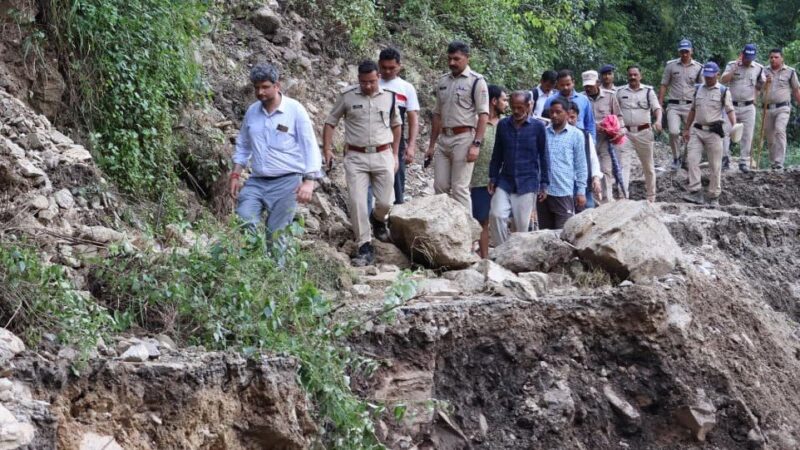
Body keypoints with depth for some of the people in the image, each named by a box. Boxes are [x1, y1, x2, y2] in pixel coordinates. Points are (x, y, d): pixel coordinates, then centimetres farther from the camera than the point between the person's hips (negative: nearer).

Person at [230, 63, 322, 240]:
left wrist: (309, 181, -17)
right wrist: (235, 175, 12)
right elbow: (243, 146, 21)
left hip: (286, 183, -4)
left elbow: (310, 147, -7)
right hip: (256, 182, 4)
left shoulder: (294, 109, -5)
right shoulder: (252, 111, 9)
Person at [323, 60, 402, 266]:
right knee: (357, 202, -9)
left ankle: (377, 219, 38)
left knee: (385, 202, 2)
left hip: (383, 156, 1)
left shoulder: (389, 96, 4)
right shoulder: (347, 96, -2)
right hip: (356, 157, -1)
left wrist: (395, 155, 14)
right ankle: (365, 248, -2)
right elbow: (330, 122, 6)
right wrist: (327, 149, -3)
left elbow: (396, 125, 16)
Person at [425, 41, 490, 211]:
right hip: (444, 138, 6)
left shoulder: (476, 81, -5)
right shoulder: (443, 81, 14)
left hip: (463, 138, -6)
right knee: (439, 186, 5)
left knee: (460, 188, -6)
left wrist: (476, 144, -19)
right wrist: (431, 145, 15)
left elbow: (483, 115, -10)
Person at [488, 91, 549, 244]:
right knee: (496, 215, -13)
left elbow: (543, 157, 3)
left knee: (522, 224, -1)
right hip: (505, 181, 2)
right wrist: (492, 178, 10)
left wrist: (544, 184, 2)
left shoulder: (537, 127, -1)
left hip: (527, 183, -2)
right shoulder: (503, 125, 6)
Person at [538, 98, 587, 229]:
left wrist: (581, 191, -2)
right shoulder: (543, 132, 7)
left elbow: (581, 165, 2)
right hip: (542, 191, 3)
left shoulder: (576, 134, 1)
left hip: (564, 192, -3)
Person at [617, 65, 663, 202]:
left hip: (644, 132, 0)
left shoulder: (648, 91, 4)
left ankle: (651, 196, 20)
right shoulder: (620, 91, 8)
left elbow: (657, 108, -6)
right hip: (625, 132, 0)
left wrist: (658, 121, -26)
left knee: (648, 166, 8)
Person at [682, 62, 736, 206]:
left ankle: (714, 197, 8)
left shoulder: (723, 91, -1)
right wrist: (686, 129, 19)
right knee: (692, 159, -12)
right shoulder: (698, 89, 13)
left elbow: (730, 111, -8)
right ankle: (695, 192, -14)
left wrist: (734, 126, -25)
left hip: (713, 132, -4)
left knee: (715, 165, 1)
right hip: (697, 131, 4)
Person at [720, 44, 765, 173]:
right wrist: (736, 67, -18)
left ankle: (744, 162, 8)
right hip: (732, 105, -1)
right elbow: (723, 80, -15)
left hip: (748, 107, 1)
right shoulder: (732, 65, -1)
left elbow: (762, 85, 14)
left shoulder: (758, 68, 4)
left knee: (747, 136, 1)